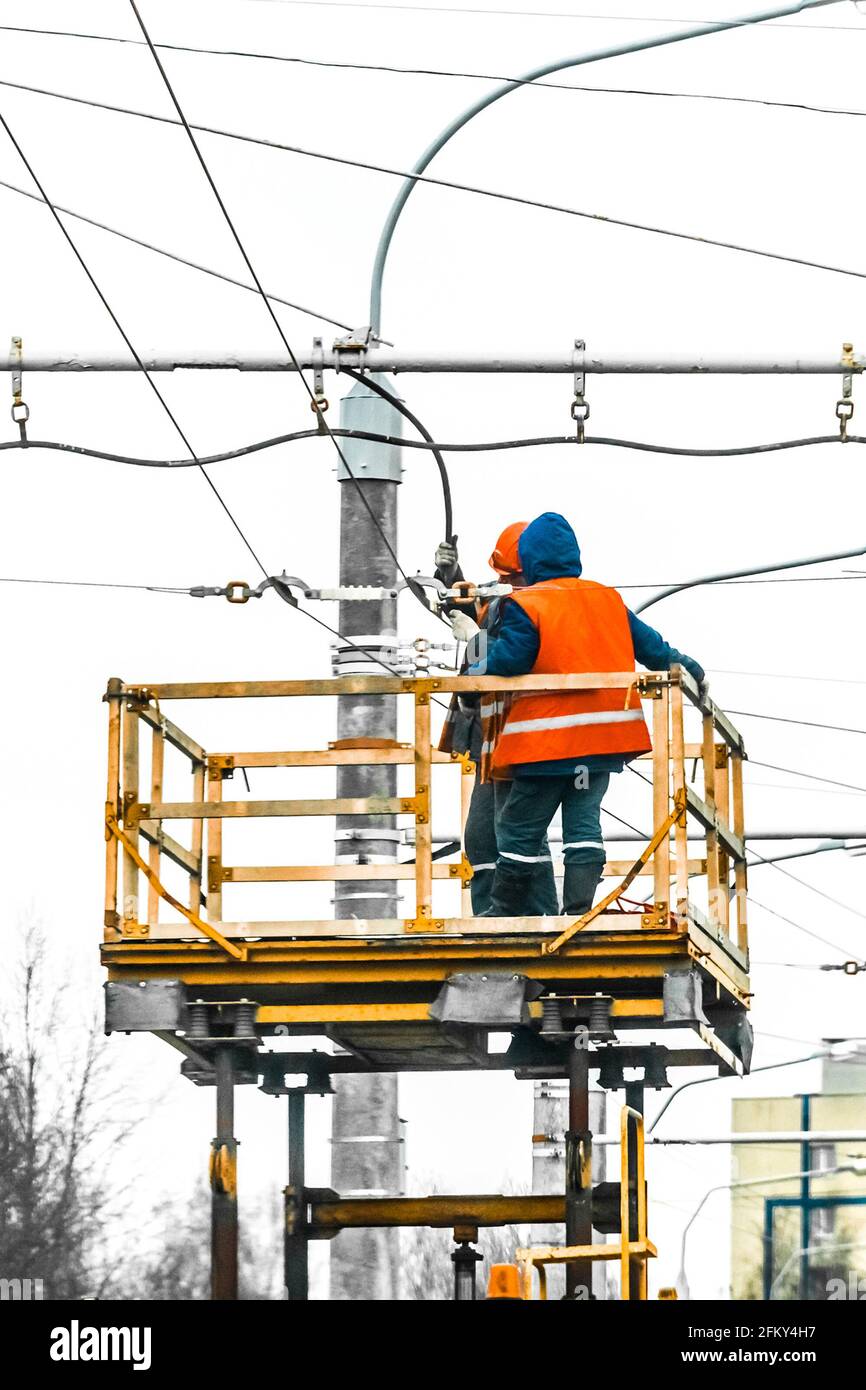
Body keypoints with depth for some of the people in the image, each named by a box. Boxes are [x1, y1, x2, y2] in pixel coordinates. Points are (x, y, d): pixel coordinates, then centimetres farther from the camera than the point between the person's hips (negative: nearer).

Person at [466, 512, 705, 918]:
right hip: (603, 736, 5)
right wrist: (690, 669, 29)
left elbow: (507, 660, -15)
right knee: (584, 822, 7)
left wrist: (475, 672, 3)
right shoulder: (607, 599, 10)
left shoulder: (525, 606, -9)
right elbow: (649, 645, 16)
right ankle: (579, 909, -2)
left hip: (547, 742, -5)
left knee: (520, 828, 4)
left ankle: (504, 911, 9)